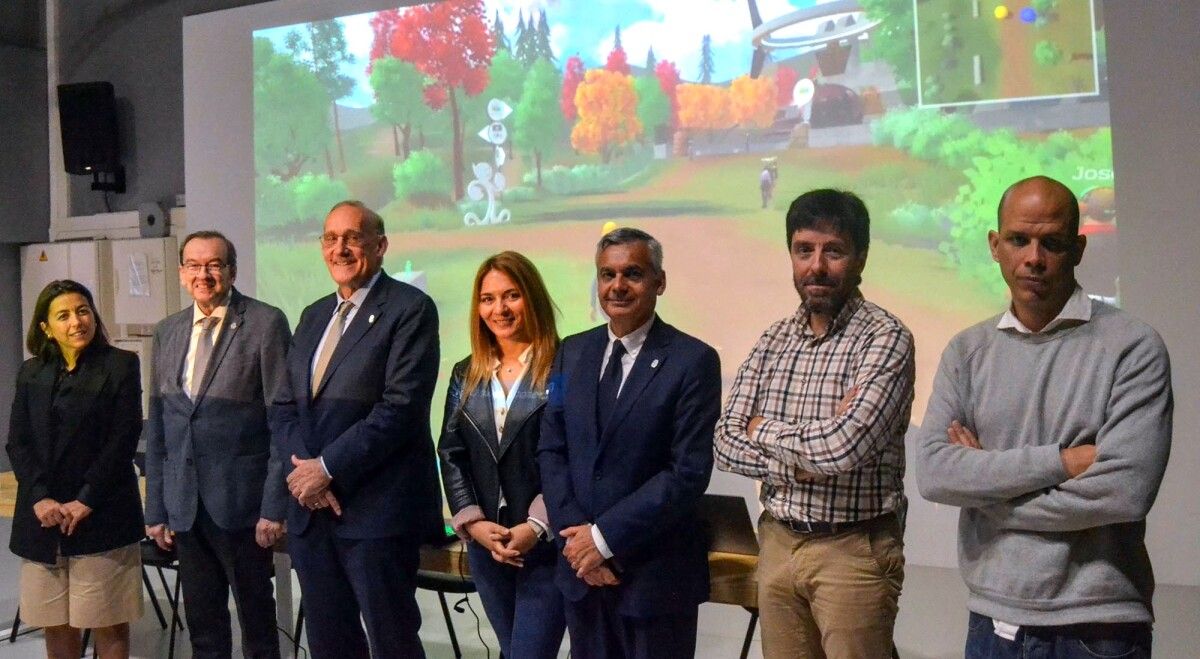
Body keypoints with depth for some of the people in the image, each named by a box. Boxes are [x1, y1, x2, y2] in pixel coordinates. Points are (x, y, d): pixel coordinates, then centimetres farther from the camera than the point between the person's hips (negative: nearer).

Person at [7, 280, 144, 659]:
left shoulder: (120, 365, 0)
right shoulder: (31, 374, 12)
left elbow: (123, 440, -7)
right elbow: (17, 443, 6)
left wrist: (85, 501, -12)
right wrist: (40, 498, -9)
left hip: (100, 517, -4)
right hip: (42, 518, 4)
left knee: (108, 624, 0)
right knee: (55, 624, 8)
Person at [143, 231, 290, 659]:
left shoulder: (265, 324, -6)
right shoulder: (167, 332, 11)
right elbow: (156, 425, 13)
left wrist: (275, 506, -13)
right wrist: (155, 509, 10)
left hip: (241, 499, -5)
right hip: (184, 505, 5)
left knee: (256, 615, 8)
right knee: (202, 622, 13)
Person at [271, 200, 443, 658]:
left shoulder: (410, 308, -6)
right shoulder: (314, 315, 17)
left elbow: (401, 407, -16)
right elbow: (284, 406, 14)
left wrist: (328, 468, -15)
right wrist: (303, 465, -5)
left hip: (376, 508, -7)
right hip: (310, 507, 7)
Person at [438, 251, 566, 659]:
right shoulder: (466, 375, 11)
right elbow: (451, 456, 7)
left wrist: (536, 527, -16)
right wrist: (473, 522, -5)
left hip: (548, 544, -5)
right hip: (485, 545, 5)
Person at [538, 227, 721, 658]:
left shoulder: (693, 361, -10)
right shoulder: (572, 353, 7)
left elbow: (689, 472, -15)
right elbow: (551, 450, 6)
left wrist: (605, 537, -16)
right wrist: (575, 535, -7)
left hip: (655, 573, -4)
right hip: (580, 564, 5)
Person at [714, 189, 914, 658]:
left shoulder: (885, 338, -13)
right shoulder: (773, 340, 6)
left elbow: (843, 446, -25)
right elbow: (726, 444, 1)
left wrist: (763, 431, -8)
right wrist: (793, 464, -16)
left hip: (854, 550, -5)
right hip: (777, 543, 5)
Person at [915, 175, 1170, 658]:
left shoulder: (1133, 347, -8)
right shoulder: (966, 352, 3)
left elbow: (1126, 490, -19)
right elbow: (932, 473, -9)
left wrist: (984, 488, -10)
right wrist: (1060, 460, -18)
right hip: (991, 620, 4)